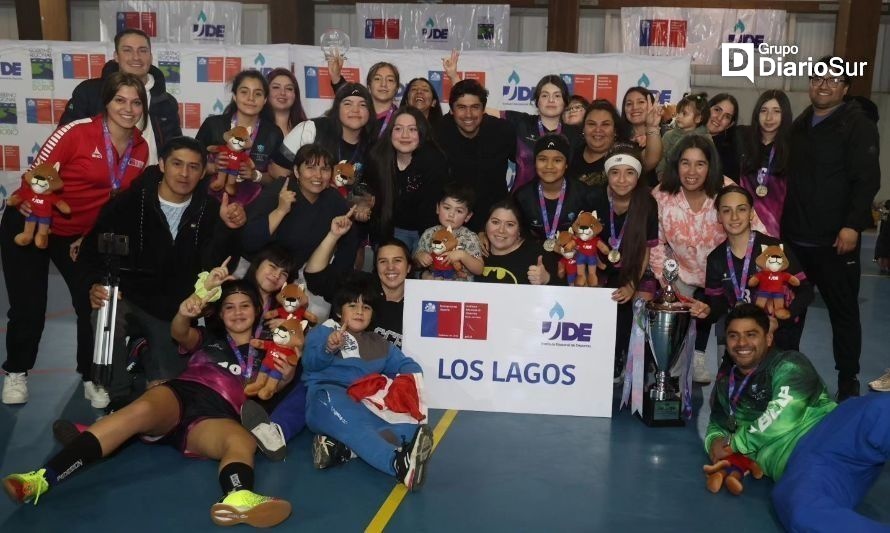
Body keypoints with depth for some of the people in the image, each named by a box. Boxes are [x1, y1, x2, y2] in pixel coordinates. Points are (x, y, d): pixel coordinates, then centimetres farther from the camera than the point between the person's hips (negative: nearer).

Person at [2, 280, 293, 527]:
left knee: (243, 441, -36)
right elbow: (179, 334, 2)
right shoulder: (209, 338, 23)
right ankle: (43, 476, -45)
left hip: (216, 417, -1)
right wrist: (184, 314, -21)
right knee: (141, 410, -34)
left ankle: (238, 499, -73)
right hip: (179, 396, 1)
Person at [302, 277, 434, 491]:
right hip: (327, 398, -4)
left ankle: (343, 446, -51)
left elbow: (409, 366, 24)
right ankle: (398, 462, -67)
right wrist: (328, 349, -26)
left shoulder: (379, 345, 29)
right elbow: (310, 362, -3)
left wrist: (406, 382, -1)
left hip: (362, 405, 5)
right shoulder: (323, 332, 15)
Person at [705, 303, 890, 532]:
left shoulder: (788, 364, 9)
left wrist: (734, 443, 5)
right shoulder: (726, 384, 26)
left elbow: (782, 419, -6)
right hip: (798, 465, 2)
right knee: (803, 513, -41)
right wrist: (715, 442, 12)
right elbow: (717, 424, 37)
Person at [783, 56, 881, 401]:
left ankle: (848, 383, 12)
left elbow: (867, 179, -13)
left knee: (843, 311, 2)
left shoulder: (858, 126, -4)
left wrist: (853, 225, -21)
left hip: (835, 240, -6)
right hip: (795, 237, 6)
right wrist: (784, 223, 13)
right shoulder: (800, 125, 15)